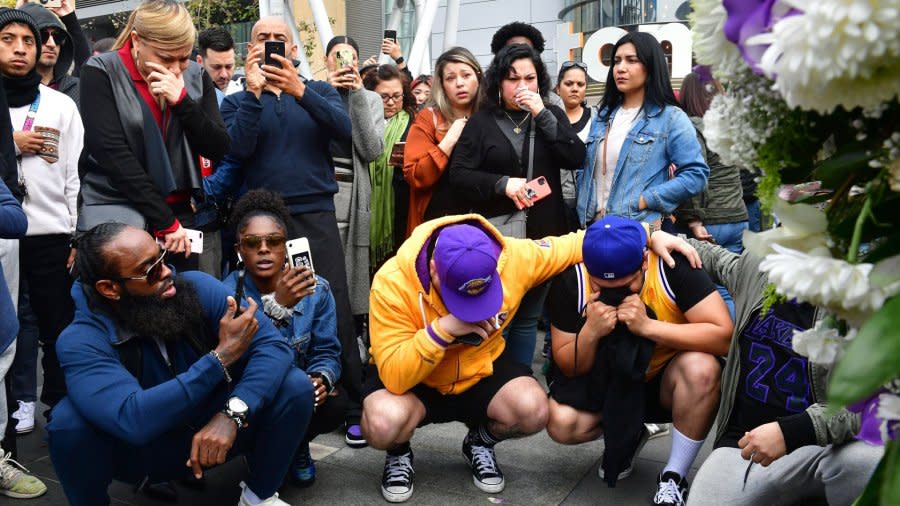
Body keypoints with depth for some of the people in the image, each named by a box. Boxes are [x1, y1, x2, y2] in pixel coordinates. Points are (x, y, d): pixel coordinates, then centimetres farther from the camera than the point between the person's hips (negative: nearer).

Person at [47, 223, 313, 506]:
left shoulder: (198, 288, -18)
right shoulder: (81, 341, -24)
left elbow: (272, 345, -24)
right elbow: (132, 420, -39)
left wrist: (232, 413, -40)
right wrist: (222, 356, -38)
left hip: (214, 434, 3)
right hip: (142, 451, -2)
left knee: (296, 386, -21)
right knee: (68, 420, -31)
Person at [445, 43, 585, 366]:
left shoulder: (551, 116, 9)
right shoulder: (481, 122, 2)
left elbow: (576, 158, -6)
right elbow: (458, 174, -4)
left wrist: (542, 115, -11)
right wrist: (503, 183, -18)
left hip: (543, 234, 3)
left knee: (528, 318, 12)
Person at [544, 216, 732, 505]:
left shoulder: (673, 265, -24)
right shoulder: (570, 282, -18)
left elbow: (724, 337, -29)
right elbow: (569, 369, -10)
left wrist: (648, 326, -37)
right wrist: (590, 332, -31)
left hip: (666, 381, -1)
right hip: (608, 383, 2)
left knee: (701, 367, -33)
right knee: (561, 423, -24)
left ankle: (674, 478, -12)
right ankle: (629, 434, 9)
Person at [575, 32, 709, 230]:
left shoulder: (671, 117, -3)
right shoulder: (603, 116, 14)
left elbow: (696, 174, -10)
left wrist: (643, 201, -16)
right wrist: (583, 212, 4)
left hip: (641, 227, -5)